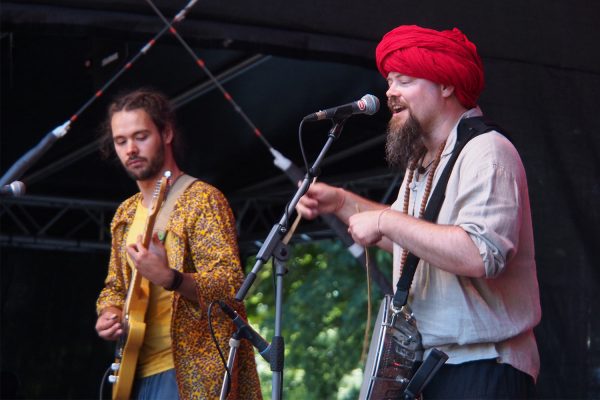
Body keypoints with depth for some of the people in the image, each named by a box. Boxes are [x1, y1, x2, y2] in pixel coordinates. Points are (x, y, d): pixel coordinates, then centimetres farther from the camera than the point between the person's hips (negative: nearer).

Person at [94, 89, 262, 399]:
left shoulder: (202, 200, -8)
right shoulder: (125, 214, 13)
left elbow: (231, 286, -17)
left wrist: (168, 278, -32)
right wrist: (110, 313, 1)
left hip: (190, 373, -6)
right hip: (137, 372, 7)